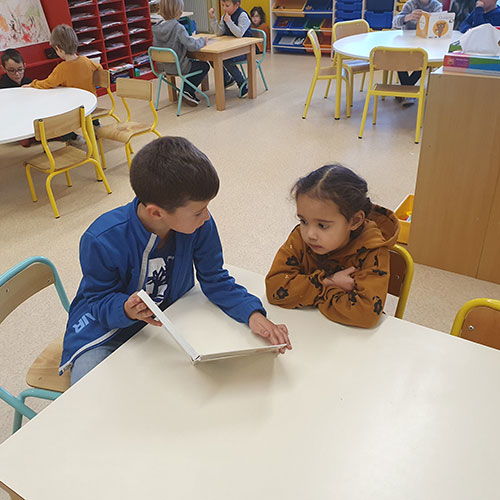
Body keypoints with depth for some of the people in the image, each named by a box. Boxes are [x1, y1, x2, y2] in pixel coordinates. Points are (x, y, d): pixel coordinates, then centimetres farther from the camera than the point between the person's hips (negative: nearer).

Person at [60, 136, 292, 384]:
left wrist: (252, 314, -23)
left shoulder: (200, 225, -18)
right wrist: (126, 309, -40)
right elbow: (99, 300, -16)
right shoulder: (101, 241, -27)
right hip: (106, 327, -3)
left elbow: (215, 279, -8)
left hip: (167, 317, 4)